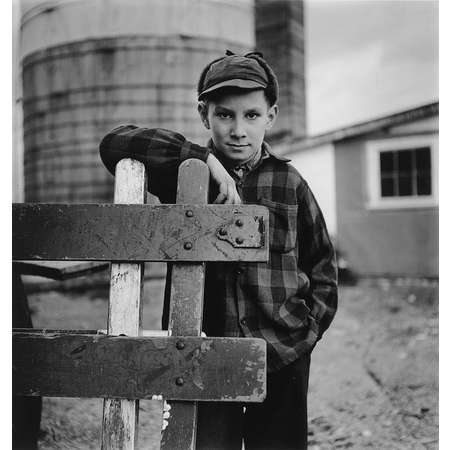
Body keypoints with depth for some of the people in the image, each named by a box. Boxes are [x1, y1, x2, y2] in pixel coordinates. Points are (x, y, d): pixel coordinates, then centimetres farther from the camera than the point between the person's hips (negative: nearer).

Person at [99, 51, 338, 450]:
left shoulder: (288, 182, 3)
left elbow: (322, 265, 12)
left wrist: (309, 329, 2)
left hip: (282, 357, 1)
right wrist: (203, 157, -19)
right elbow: (114, 144, -13)